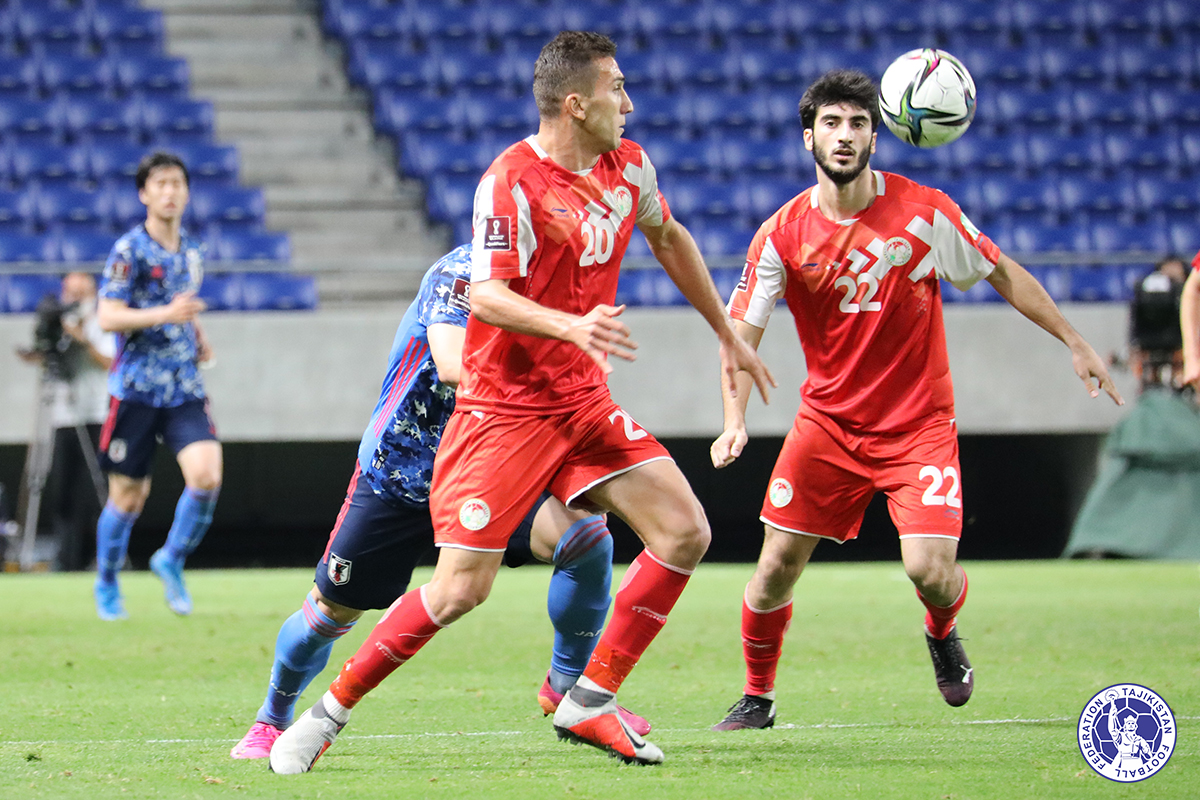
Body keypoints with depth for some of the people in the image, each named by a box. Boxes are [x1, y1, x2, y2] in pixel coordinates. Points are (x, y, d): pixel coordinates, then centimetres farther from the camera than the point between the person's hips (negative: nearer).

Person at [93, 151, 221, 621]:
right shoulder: (129, 251, -8)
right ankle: (107, 586, 24)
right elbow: (108, 318, -15)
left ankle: (172, 560, 6)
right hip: (136, 388, -4)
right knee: (129, 495, 3)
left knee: (207, 476, -17)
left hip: (185, 388, 4)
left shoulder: (192, 252, 11)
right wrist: (167, 314, -27)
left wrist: (198, 337, 11)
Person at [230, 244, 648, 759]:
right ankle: (273, 719, 35)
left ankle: (568, 688, -2)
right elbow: (453, 365, -39)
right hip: (397, 473, -4)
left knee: (587, 537, -21)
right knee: (331, 612, 6)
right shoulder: (461, 272, -22)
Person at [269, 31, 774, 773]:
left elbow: (669, 238, 23)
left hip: (585, 403, 7)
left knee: (685, 531, -5)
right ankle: (330, 712, 5)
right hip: (504, 408, -7)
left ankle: (591, 700, 5)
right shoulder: (512, 182, -18)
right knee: (461, 589, -11)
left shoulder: (628, 167, 4)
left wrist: (728, 335, 28)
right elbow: (485, 295, -24)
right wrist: (572, 327, -39)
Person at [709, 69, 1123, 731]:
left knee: (929, 569, -16)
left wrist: (1074, 342, 5)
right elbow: (741, 332, -5)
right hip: (827, 422, 1)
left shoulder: (925, 211, -9)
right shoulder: (783, 234, -8)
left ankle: (943, 636, 21)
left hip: (919, 422, -1)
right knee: (777, 563, -4)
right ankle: (757, 697, 19)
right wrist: (734, 422, -19)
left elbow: (1001, 273, 4)